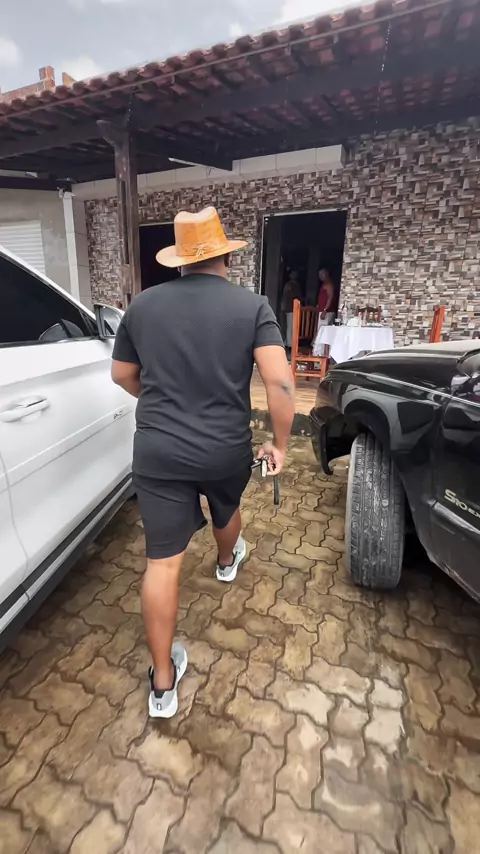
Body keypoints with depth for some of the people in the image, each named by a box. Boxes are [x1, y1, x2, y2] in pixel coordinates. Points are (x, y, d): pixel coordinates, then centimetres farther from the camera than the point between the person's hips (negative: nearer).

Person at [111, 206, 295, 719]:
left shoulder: (143, 304, 3)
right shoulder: (252, 305, -5)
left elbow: (123, 375, 12)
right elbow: (279, 381, -16)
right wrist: (280, 444, -4)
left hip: (157, 452, 1)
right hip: (228, 451, 0)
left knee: (163, 561, 7)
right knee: (226, 510, 32)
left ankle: (162, 682, 21)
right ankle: (227, 562, 63)